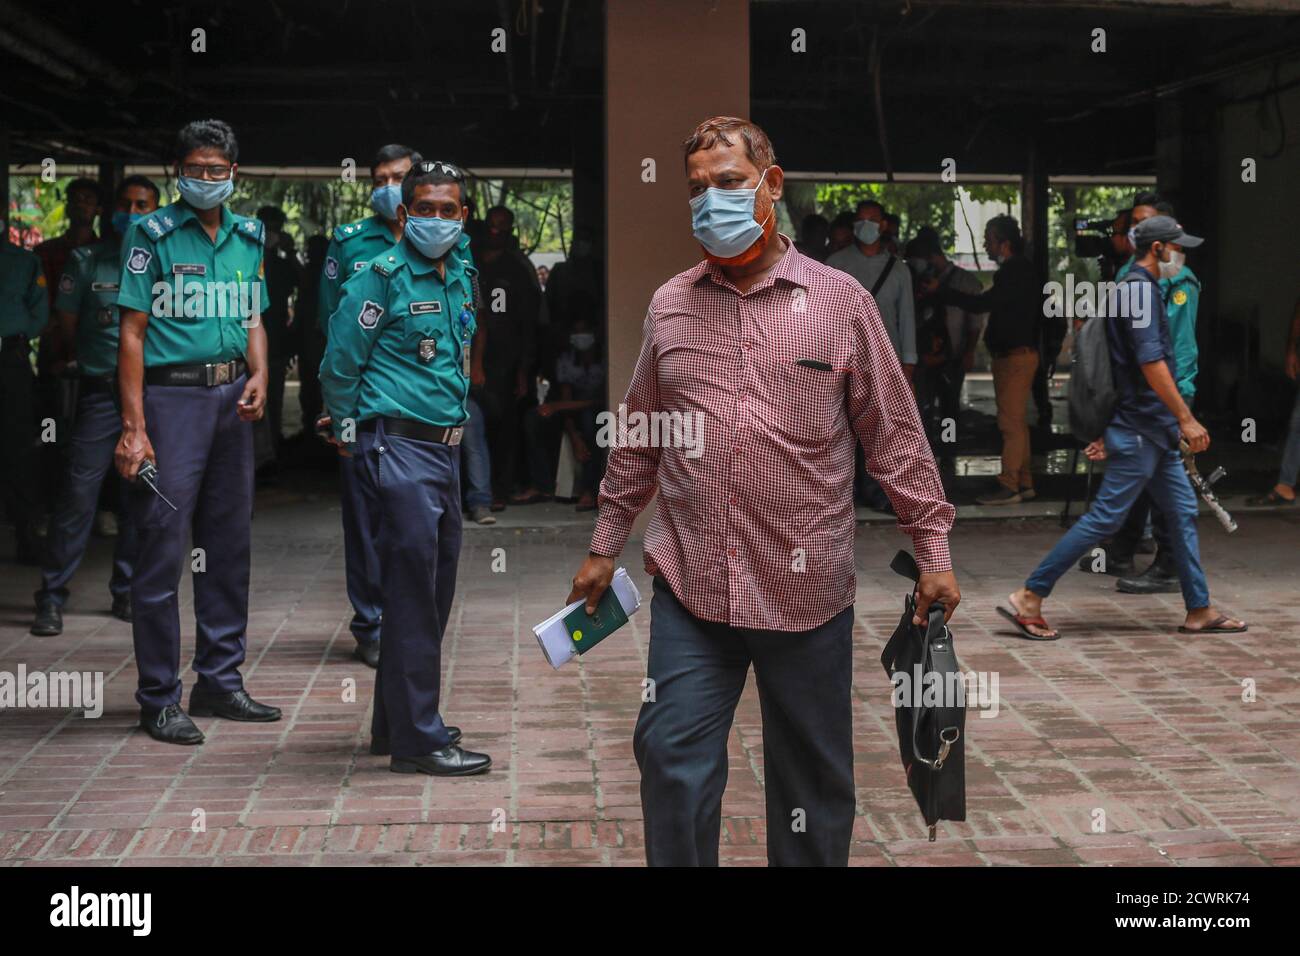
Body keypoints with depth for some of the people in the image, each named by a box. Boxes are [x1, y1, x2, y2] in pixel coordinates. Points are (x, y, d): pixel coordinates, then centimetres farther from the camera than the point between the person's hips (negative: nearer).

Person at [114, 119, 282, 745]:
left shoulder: (248, 238, 13)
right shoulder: (152, 235, -4)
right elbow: (132, 331, -8)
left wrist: (259, 375, -2)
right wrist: (134, 427, -14)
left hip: (231, 395, 6)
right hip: (171, 393, -6)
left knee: (229, 546, 11)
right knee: (163, 547, -5)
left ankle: (220, 681, 22)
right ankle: (159, 698, 3)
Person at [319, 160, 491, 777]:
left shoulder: (461, 277, 13)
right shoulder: (383, 276, -11)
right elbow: (339, 364, -8)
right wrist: (352, 428, 6)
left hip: (444, 448, 8)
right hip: (398, 448, -8)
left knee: (434, 589, 14)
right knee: (412, 591, -7)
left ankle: (397, 723, 27)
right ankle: (418, 740, -1)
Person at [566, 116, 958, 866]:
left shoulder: (841, 301, 0)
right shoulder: (671, 305, 8)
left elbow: (895, 435, 2)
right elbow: (639, 439, 15)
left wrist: (933, 550, 0)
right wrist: (605, 547, 16)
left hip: (808, 589, -1)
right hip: (689, 586, 2)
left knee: (814, 777, 10)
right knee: (672, 761, -1)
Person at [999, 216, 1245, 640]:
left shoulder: (1139, 288, 17)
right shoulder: (1140, 288, -14)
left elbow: (1129, 362, 19)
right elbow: (1151, 362, -23)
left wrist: (1107, 430, 21)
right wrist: (1186, 418, -21)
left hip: (1154, 432, 11)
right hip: (1140, 430, -11)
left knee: (1183, 512, 12)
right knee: (1105, 517, -8)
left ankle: (1200, 610, 18)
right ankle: (1029, 598, -6)